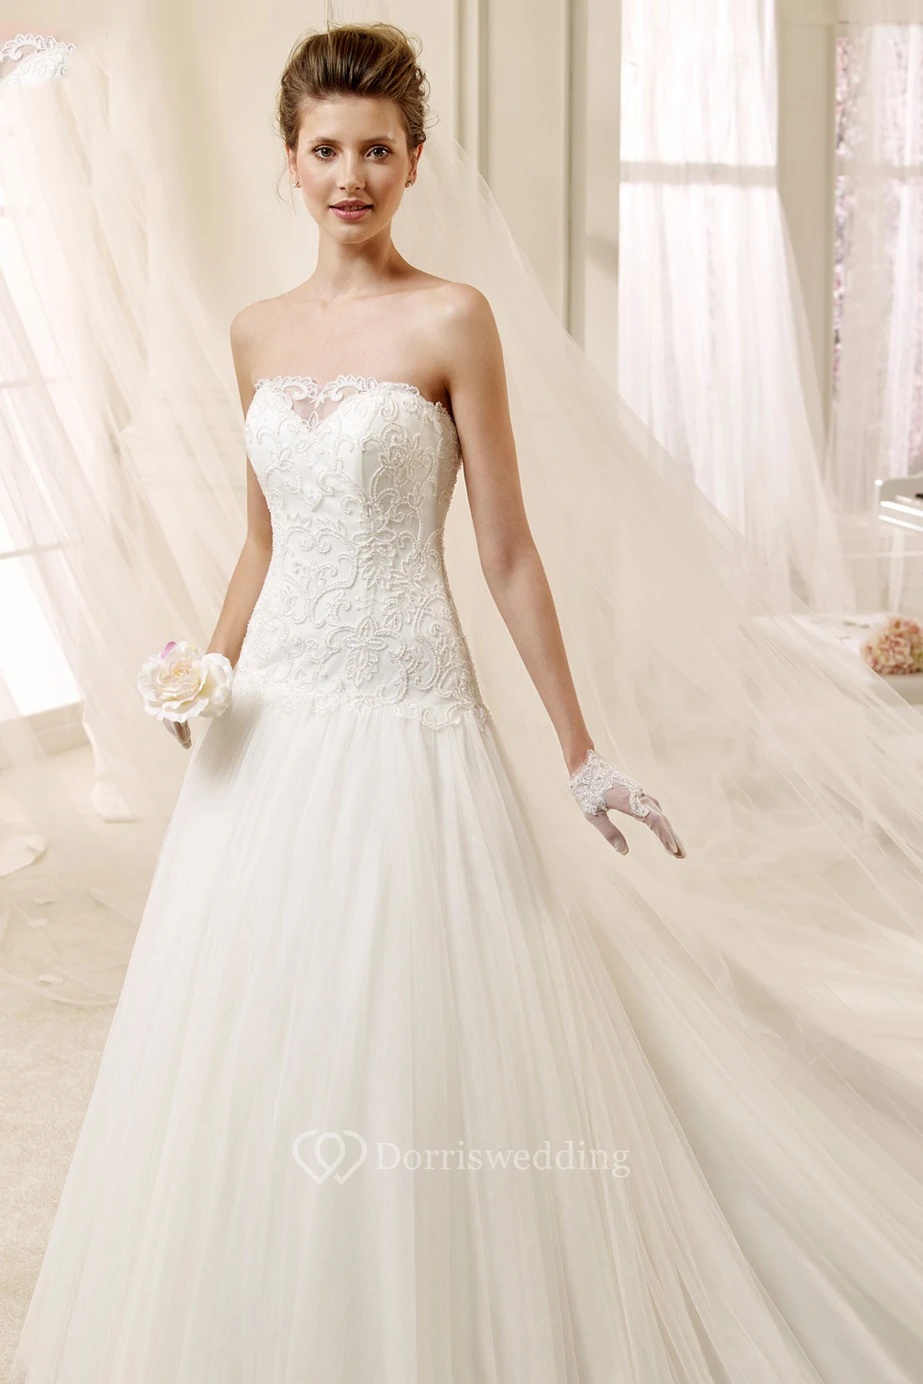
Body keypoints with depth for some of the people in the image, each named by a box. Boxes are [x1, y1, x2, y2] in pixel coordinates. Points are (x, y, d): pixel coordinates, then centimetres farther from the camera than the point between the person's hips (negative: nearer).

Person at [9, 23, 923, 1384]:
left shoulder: (451, 320, -7)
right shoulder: (258, 332, 10)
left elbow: (507, 554, -7)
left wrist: (581, 751, -6)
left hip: (405, 719, -6)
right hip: (276, 715, 6)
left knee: (415, 1034, 2)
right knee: (259, 1035, 13)